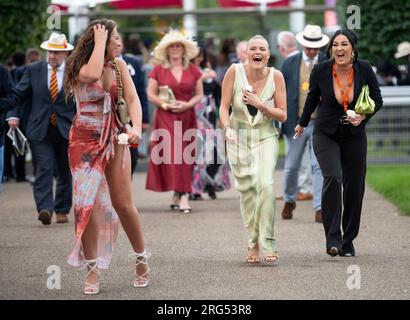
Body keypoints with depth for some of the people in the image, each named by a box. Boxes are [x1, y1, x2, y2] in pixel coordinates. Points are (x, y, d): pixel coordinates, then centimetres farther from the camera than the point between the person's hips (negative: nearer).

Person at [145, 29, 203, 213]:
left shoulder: (193, 70, 9)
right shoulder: (158, 70, 4)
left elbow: (199, 94, 10)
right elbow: (151, 94, 4)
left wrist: (187, 104, -8)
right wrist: (165, 104, -11)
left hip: (187, 117, 2)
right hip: (166, 117, -2)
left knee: (185, 156, -1)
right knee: (172, 154, -12)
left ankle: (178, 194, 4)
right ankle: (182, 195, -15)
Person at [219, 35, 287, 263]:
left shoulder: (276, 76, -7)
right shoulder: (235, 72, -8)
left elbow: (283, 115, -3)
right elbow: (224, 107, -5)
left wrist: (261, 105, -17)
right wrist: (228, 128, -22)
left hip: (266, 137, -1)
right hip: (239, 137, 1)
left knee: (266, 184, -20)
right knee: (247, 191, 0)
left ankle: (267, 243, -16)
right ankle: (253, 243, 12)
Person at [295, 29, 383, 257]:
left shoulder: (364, 69, -11)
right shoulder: (320, 71, -12)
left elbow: (377, 100, 3)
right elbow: (313, 98, 8)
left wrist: (363, 116, -16)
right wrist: (303, 124, 22)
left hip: (354, 136, 2)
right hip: (326, 134, -2)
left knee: (354, 188, 4)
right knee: (333, 178, -23)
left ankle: (348, 240, 21)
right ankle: (333, 238, -19)